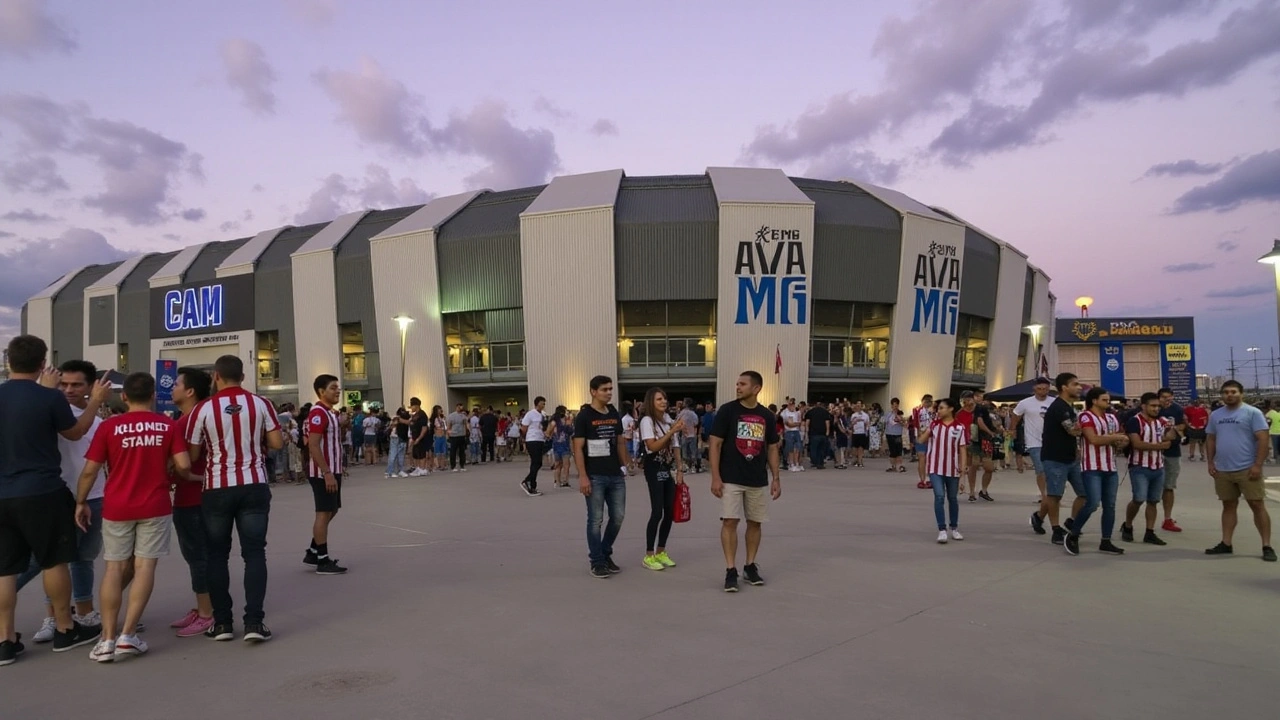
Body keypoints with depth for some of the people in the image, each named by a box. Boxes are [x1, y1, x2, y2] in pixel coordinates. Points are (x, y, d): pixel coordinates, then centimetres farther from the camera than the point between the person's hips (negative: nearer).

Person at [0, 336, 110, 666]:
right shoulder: (50, 398, -13)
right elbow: (75, 432, 5)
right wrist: (96, 402, 16)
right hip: (41, 493, -4)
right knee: (54, 561, 8)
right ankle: (65, 630, 19)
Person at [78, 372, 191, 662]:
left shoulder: (109, 426, -2)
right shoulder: (168, 425, -2)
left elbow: (89, 471, -2)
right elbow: (183, 465, -8)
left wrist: (81, 502, 10)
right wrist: (174, 474, 15)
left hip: (116, 508, 1)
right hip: (155, 507, -1)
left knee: (115, 568, 9)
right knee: (144, 566, 2)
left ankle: (107, 639, 7)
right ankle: (127, 635, -2)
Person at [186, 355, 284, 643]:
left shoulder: (204, 409, -5)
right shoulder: (260, 404, -2)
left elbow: (192, 455, -2)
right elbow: (277, 443, -1)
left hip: (217, 488, 0)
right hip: (254, 486, 1)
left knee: (218, 555, 11)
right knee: (254, 552, 3)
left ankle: (222, 622, 13)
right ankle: (254, 621, -2)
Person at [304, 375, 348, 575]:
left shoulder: (330, 413, 14)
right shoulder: (318, 413, -17)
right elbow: (313, 446, -22)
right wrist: (327, 473, -25)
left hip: (332, 470, 10)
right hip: (323, 472, -10)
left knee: (331, 511, 15)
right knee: (324, 513, -4)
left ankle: (313, 552, 24)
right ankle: (322, 561, 3)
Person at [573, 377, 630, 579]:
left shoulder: (615, 415, 10)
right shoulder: (584, 416, -7)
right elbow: (578, 448, -10)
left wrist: (625, 465, 11)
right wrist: (582, 476, -16)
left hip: (616, 476, 6)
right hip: (595, 477, -6)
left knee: (618, 517, 9)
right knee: (595, 520, 1)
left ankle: (605, 553, 28)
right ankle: (597, 562, 13)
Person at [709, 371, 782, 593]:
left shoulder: (767, 416, 4)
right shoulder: (727, 410, -7)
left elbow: (772, 448, 11)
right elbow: (715, 444, -7)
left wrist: (776, 478, 4)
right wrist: (715, 476, -13)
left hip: (758, 480, 4)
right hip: (731, 479, -3)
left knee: (755, 523, 10)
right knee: (729, 521, -7)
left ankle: (750, 566, 23)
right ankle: (731, 570, 0)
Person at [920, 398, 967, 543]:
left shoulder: (960, 428, -3)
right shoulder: (934, 424, 3)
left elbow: (963, 449, -3)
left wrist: (963, 466, -10)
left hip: (952, 469, 0)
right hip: (935, 467, 0)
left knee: (953, 498, 14)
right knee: (939, 496, -11)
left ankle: (954, 528, 29)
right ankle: (942, 530, -8)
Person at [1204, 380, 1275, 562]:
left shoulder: (1252, 412, -6)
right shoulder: (1215, 415, 10)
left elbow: (1263, 439, -11)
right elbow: (1210, 440, 15)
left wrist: (1257, 465, -17)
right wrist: (1210, 463, 6)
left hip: (1247, 469, -5)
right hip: (1222, 470, 5)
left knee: (1258, 506, -1)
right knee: (1228, 506, 12)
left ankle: (1267, 546, 5)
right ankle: (1226, 544, 18)